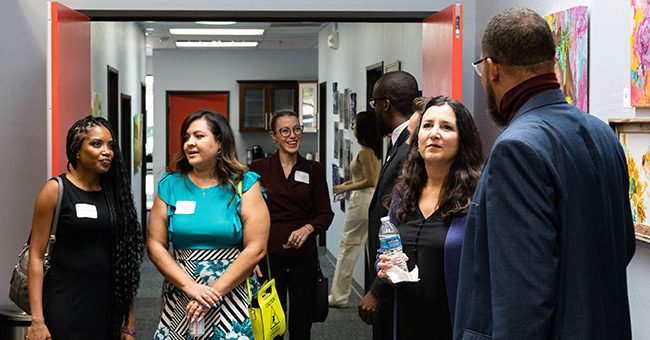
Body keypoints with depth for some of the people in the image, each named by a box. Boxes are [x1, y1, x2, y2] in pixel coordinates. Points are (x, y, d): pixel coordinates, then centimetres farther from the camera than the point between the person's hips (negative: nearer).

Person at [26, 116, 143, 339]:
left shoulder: (115, 191, 7)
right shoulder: (56, 190, -5)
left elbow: (125, 257, 9)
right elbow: (36, 256, -7)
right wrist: (37, 320, -14)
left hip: (109, 304, 4)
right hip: (66, 304, -4)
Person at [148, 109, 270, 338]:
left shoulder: (244, 184, -3)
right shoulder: (170, 185, 4)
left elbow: (256, 249, -9)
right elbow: (155, 244, 0)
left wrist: (214, 292, -14)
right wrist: (190, 286, -12)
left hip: (233, 292, -2)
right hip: (179, 298, 2)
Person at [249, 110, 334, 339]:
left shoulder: (314, 170, 5)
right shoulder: (258, 169, 1)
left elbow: (325, 213, 7)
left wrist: (307, 229, -13)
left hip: (304, 255, 1)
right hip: (269, 254, -1)